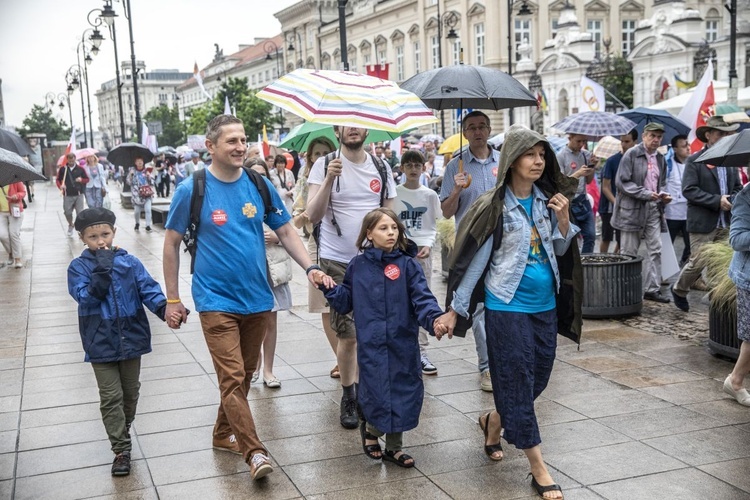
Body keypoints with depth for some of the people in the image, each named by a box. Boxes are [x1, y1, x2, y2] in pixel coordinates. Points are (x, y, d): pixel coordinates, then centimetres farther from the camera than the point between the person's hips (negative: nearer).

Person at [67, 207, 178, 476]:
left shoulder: (130, 262, -1)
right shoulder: (79, 267, -4)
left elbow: (148, 288, -10)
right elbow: (87, 298, -17)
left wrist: (165, 308, -28)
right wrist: (102, 269, -25)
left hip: (131, 339, 2)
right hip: (101, 344, -2)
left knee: (130, 393, 16)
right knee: (111, 398, 0)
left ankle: (121, 435, 36)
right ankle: (121, 450, 7)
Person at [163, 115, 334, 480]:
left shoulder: (260, 186, 1)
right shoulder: (192, 190, -8)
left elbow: (285, 231, 7)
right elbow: (171, 243, 0)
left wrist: (310, 268, -8)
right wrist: (172, 299, 0)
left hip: (257, 298, 4)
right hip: (217, 299, -4)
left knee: (244, 375, 15)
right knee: (232, 377, -11)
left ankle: (223, 434, 34)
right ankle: (253, 451, -5)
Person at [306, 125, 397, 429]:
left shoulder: (382, 169, 7)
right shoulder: (324, 166, -4)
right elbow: (313, 216, -12)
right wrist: (329, 180, -24)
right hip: (338, 263, -3)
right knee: (348, 334, 1)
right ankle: (348, 397, 17)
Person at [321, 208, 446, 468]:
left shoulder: (408, 265, -1)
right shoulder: (358, 266, 4)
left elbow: (422, 299, -10)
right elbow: (345, 302, 11)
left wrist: (434, 319, -28)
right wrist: (330, 289, -7)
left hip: (402, 343, 1)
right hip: (371, 345, -1)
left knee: (404, 393, 7)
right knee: (377, 394, -4)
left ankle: (393, 446, 28)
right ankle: (371, 429, 30)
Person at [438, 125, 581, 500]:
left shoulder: (547, 199, 5)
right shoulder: (495, 206, -11)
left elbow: (560, 252, 12)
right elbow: (475, 259, -9)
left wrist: (563, 220, -6)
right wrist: (454, 309, -9)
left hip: (546, 305, 6)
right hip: (508, 305, -6)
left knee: (538, 379, 14)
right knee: (517, 383, -1)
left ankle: (493, 422, 41)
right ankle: (539, 470, 8)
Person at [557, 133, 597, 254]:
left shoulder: (586, 154, 10)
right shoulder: (561, 156, -8)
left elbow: (588, 180, 15)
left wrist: (592, 167, -1)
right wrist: (578, 174, -21)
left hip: (584, 200, 6)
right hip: (570, 203, -6)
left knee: (590, 235, 4)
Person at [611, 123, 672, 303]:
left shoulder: (660, 158, 13)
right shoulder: (631, 155, -6)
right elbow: (622, 182, -12)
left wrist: (663, 194, 1)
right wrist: (646, 194, -18)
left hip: (654, 210, 6)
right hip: (632, 209, -6)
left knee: (655, 250, 2)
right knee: (629, 252, 2)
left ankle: (652, 289, 9)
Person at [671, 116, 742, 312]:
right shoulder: (694, 161, -5)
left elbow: (737, 187, 19)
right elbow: (689, 190, -13)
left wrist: (733, 200, -4)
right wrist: (717, 201, -18)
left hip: (726, 224, 5)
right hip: (703, 223, -5)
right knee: (697, 262, -2)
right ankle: (678, 290, 23)